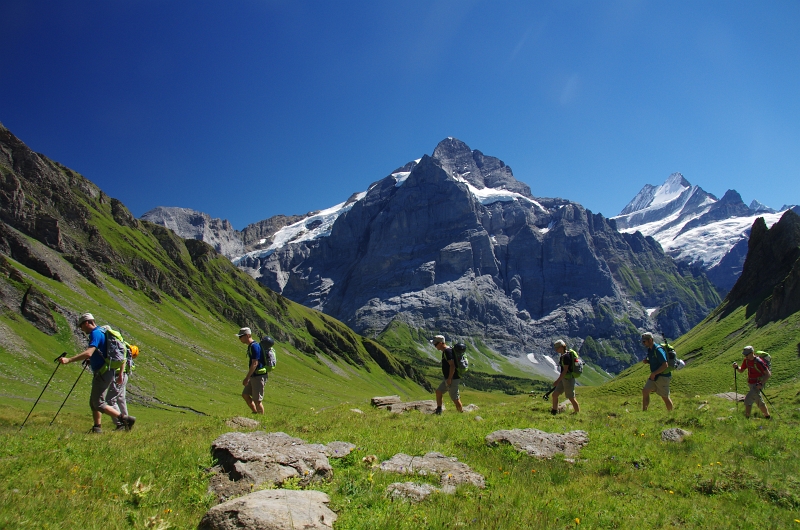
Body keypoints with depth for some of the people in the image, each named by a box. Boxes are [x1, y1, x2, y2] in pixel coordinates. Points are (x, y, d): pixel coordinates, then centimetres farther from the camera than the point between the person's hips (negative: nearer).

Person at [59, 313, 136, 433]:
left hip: (103, 373, -10)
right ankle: (97, 428, 17)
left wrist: (69, 360, -28)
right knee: (93, 402, 15)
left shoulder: (95, 334, -12)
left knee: (99, 403, -9)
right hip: (105, 373, 10)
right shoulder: (101, 332, 19)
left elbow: (88, 353, -27)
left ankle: (126, 418, -13)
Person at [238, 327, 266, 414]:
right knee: (245, 394, 15)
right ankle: (255, 413, 22)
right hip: (254, 376, 10)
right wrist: (249, 378, 23)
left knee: (257, 400, -3)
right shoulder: (250, 346, 14)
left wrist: (247, 378, -23)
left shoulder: (254, 346, -17)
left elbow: (255, 363, -23)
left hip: (259, 376, -10)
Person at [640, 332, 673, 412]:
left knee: (665, 397, 4)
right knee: (645, 391, 2)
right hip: (654, 376, 9)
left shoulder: (658, 350, -22)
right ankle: (644, 411, 6)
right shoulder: (650, 350, 7)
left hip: (662, 376, -9)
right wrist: (646, 361, 1)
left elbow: (665, 365, -26)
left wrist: (654, 373, -24)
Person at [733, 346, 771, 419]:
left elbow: (768, 374, -21)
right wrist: (737, 367, -11)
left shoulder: (758, 362, -24)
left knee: (747, 400, -15)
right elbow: (741, 370, 11)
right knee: (759, 402, 23)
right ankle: (767, 416, 41)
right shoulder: (746, 360, -1)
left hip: (757, 385, -8)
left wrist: (761, 383, -28)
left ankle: (747, 418, -8)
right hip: (751, 384, 8)